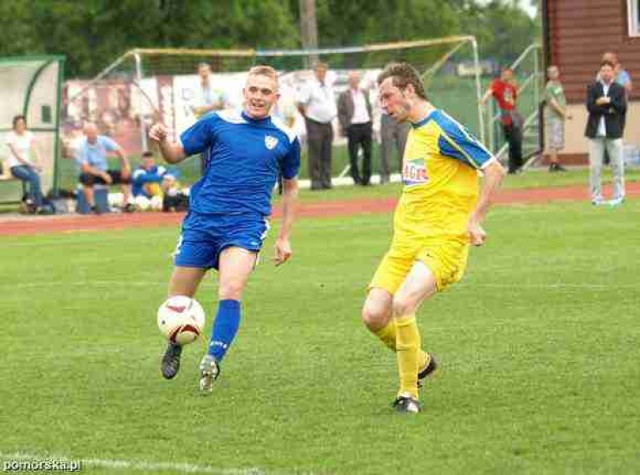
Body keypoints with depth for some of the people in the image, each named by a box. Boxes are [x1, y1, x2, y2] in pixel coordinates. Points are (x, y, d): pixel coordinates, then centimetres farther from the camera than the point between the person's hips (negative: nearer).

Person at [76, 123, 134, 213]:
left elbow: (118, 150, -8)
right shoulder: (82, 147, -17)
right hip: (91, 173, -5)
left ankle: (125, 204, -14)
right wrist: (102, 174, -28)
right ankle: (92, 207, -33)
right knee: (86, 177, -40)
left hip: (104, 172, 5)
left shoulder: (103, 140, -5)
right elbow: (85, 168, -23)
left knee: (126, 175, -13)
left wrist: (126, 165, -23)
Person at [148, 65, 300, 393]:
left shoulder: (285, 139, 8)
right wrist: (161, 141, -14)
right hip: (201, 220, 1)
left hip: (246, 224, -1)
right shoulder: (217, 122, 4)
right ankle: (175, 347, 35)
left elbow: (290, 187, 21)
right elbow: (176, 154, 10)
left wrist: (284, 237, 17)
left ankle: (213, 360, -29)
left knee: (231, 292, -27)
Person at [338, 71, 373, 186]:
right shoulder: (344, 96, 0)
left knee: (367, 153, 5)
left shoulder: (364, 93, 15)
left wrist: (371, 126, 12)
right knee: (353, 155, -1)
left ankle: (366, 178, 12)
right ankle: (356, 178, 6)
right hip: (353, 127, -5)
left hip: (366, 125, 5)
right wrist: (344, 128, -9)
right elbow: (341, 113, -2)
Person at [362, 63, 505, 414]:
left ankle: (408, 392, -14)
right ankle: (420, 362, 21)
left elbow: (494, 170, -13)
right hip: (406, 240, 8)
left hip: (443, 240, -8)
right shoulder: (415, 130, 16)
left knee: (403, 303, -28)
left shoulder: (443, 129, -11)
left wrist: (474, 220, -15)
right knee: (373, 315, -5)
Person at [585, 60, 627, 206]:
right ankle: (596, 197, 7)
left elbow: (622, 108, -7)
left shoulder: (619, 89, 6)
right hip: (595, 132, 0)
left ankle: (618, 196, 13)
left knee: (618, 166, 3)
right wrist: (609, 110, -12)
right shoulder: (592, 87, 6)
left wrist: (608, 101, -17)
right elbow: (590, 106, -8)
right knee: (595, 167, 0)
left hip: (613, 132, 0)